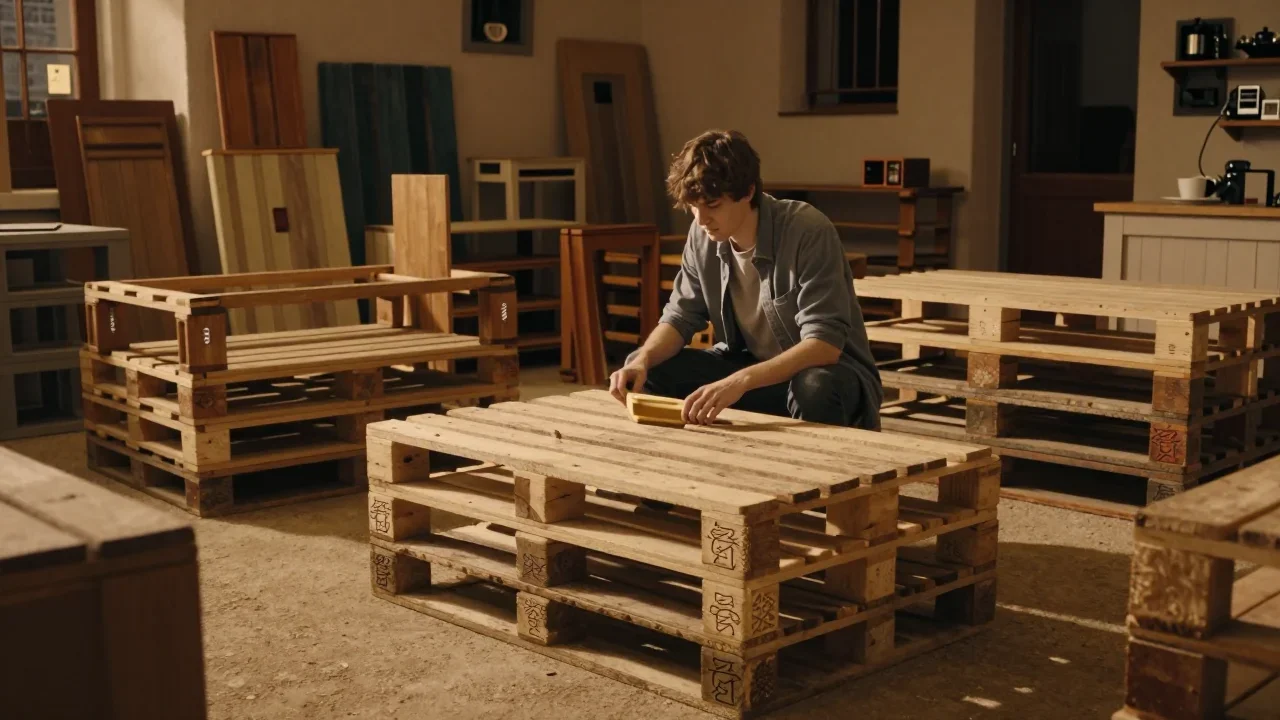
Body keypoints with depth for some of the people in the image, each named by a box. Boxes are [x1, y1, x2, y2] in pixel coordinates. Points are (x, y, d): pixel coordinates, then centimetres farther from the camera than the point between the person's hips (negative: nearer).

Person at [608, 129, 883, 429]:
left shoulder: (807, 231, -25)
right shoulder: (702, 235, -6)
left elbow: (825, 343, -31)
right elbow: (680, 316, 2)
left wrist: (741, 382, -45)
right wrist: (643, 359, -22)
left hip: (827, 371, -5)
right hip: (750, 366, 6)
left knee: (815, 388, -40)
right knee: (646, 371, -11)